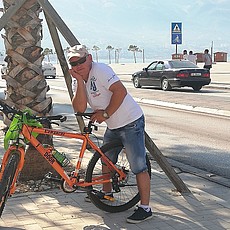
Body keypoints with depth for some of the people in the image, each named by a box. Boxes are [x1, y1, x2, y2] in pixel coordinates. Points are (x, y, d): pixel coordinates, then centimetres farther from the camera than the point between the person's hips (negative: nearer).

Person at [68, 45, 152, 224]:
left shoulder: (100, 70, -17)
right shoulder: (82, 80, 7)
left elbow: (121, 91, -27)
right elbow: (80, 108, -8)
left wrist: (106, 113, -20)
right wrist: (80, 81, -14)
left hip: (131, 123, -9)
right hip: (113, 126, 9)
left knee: (139, 167, -6)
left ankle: (145, 208, 0)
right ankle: (106, 193, 44)